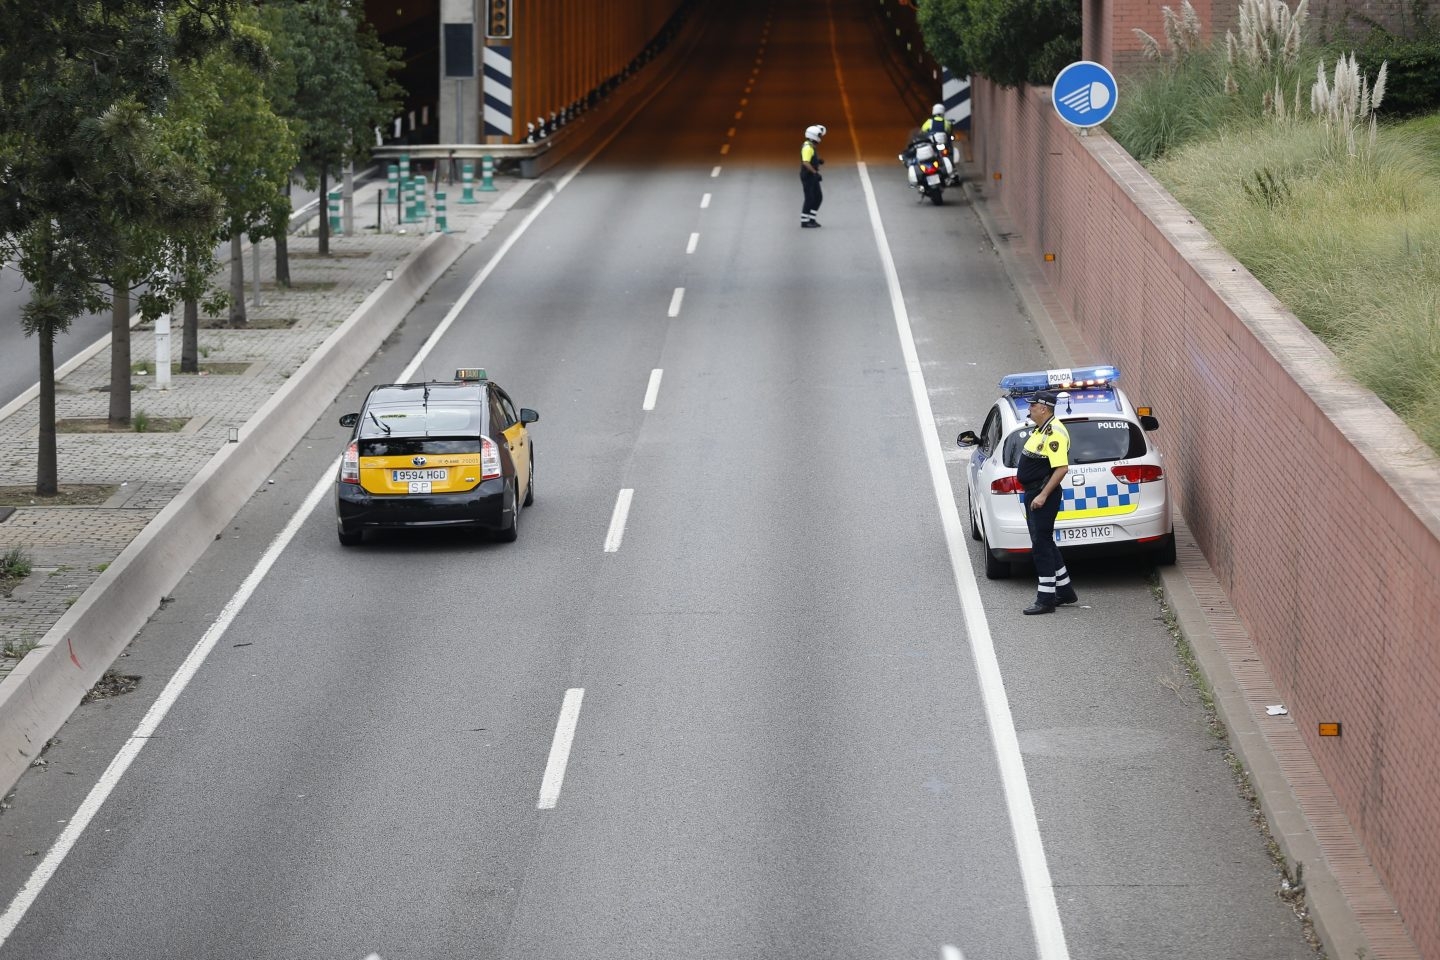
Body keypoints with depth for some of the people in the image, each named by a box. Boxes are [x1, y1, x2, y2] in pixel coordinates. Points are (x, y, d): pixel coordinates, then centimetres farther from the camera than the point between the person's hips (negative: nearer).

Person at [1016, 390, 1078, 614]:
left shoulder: (1054, 433, -20)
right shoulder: (1040, 430, 13)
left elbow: (1061, 468, -26)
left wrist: (1043, 495, -26)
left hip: (1044, 495, -11)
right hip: (1034, 494, 11)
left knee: (1042, 545, -8)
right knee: (1044, 543, 17)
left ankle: (1046, 599, -5)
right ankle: (1064, 590, 26)